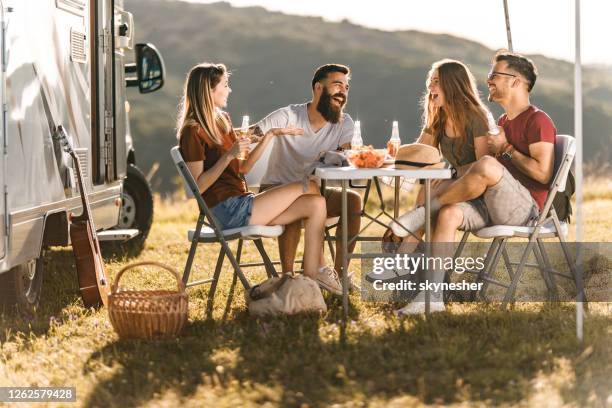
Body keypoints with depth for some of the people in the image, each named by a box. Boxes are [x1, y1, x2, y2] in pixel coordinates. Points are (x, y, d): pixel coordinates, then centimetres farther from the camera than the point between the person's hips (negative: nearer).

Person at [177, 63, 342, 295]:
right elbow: (198, 186, -16)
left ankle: (312, 273, -10)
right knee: (310, 188, -8)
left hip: (241, 202, 9)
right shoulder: (193, 132, -11)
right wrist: (228, 156, -22)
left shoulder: (222, 121, 17)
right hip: (228, 211, -9)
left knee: (316, 204, -7)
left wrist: (269, 136, 11)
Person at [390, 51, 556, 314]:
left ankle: (424, 213, -19)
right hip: (495, 207, 9)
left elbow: (543, 174, -16)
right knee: (449, 213, -19)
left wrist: (506, 149, -7)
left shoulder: (538, 121, -6)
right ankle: (432, 296, -26)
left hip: (525, 209, -9)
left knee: (487, 165, -35)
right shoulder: (503, 122, 24)